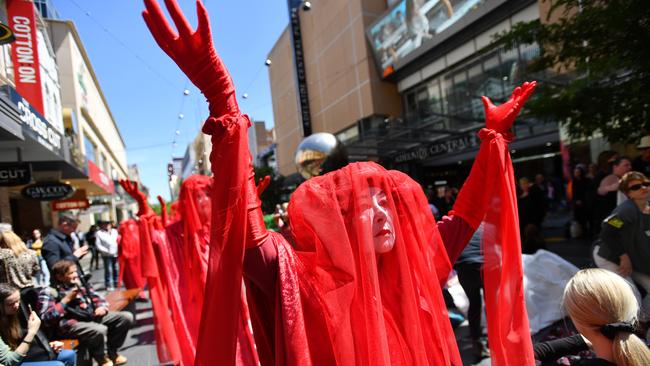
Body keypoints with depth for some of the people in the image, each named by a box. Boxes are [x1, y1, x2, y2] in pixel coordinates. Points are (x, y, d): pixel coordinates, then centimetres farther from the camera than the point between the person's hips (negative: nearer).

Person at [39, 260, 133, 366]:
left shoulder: (81, 283, 16)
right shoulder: (49, 292, -2)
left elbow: (98, 298, 20)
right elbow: (47, 317, -13)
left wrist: (102, 307, -4)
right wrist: (67, 299, -14)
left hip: (91, 316, 7)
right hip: (70, 323, -7)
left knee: (127, 317, -7)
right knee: (99, 330, -37)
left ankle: (111, 352, 10)